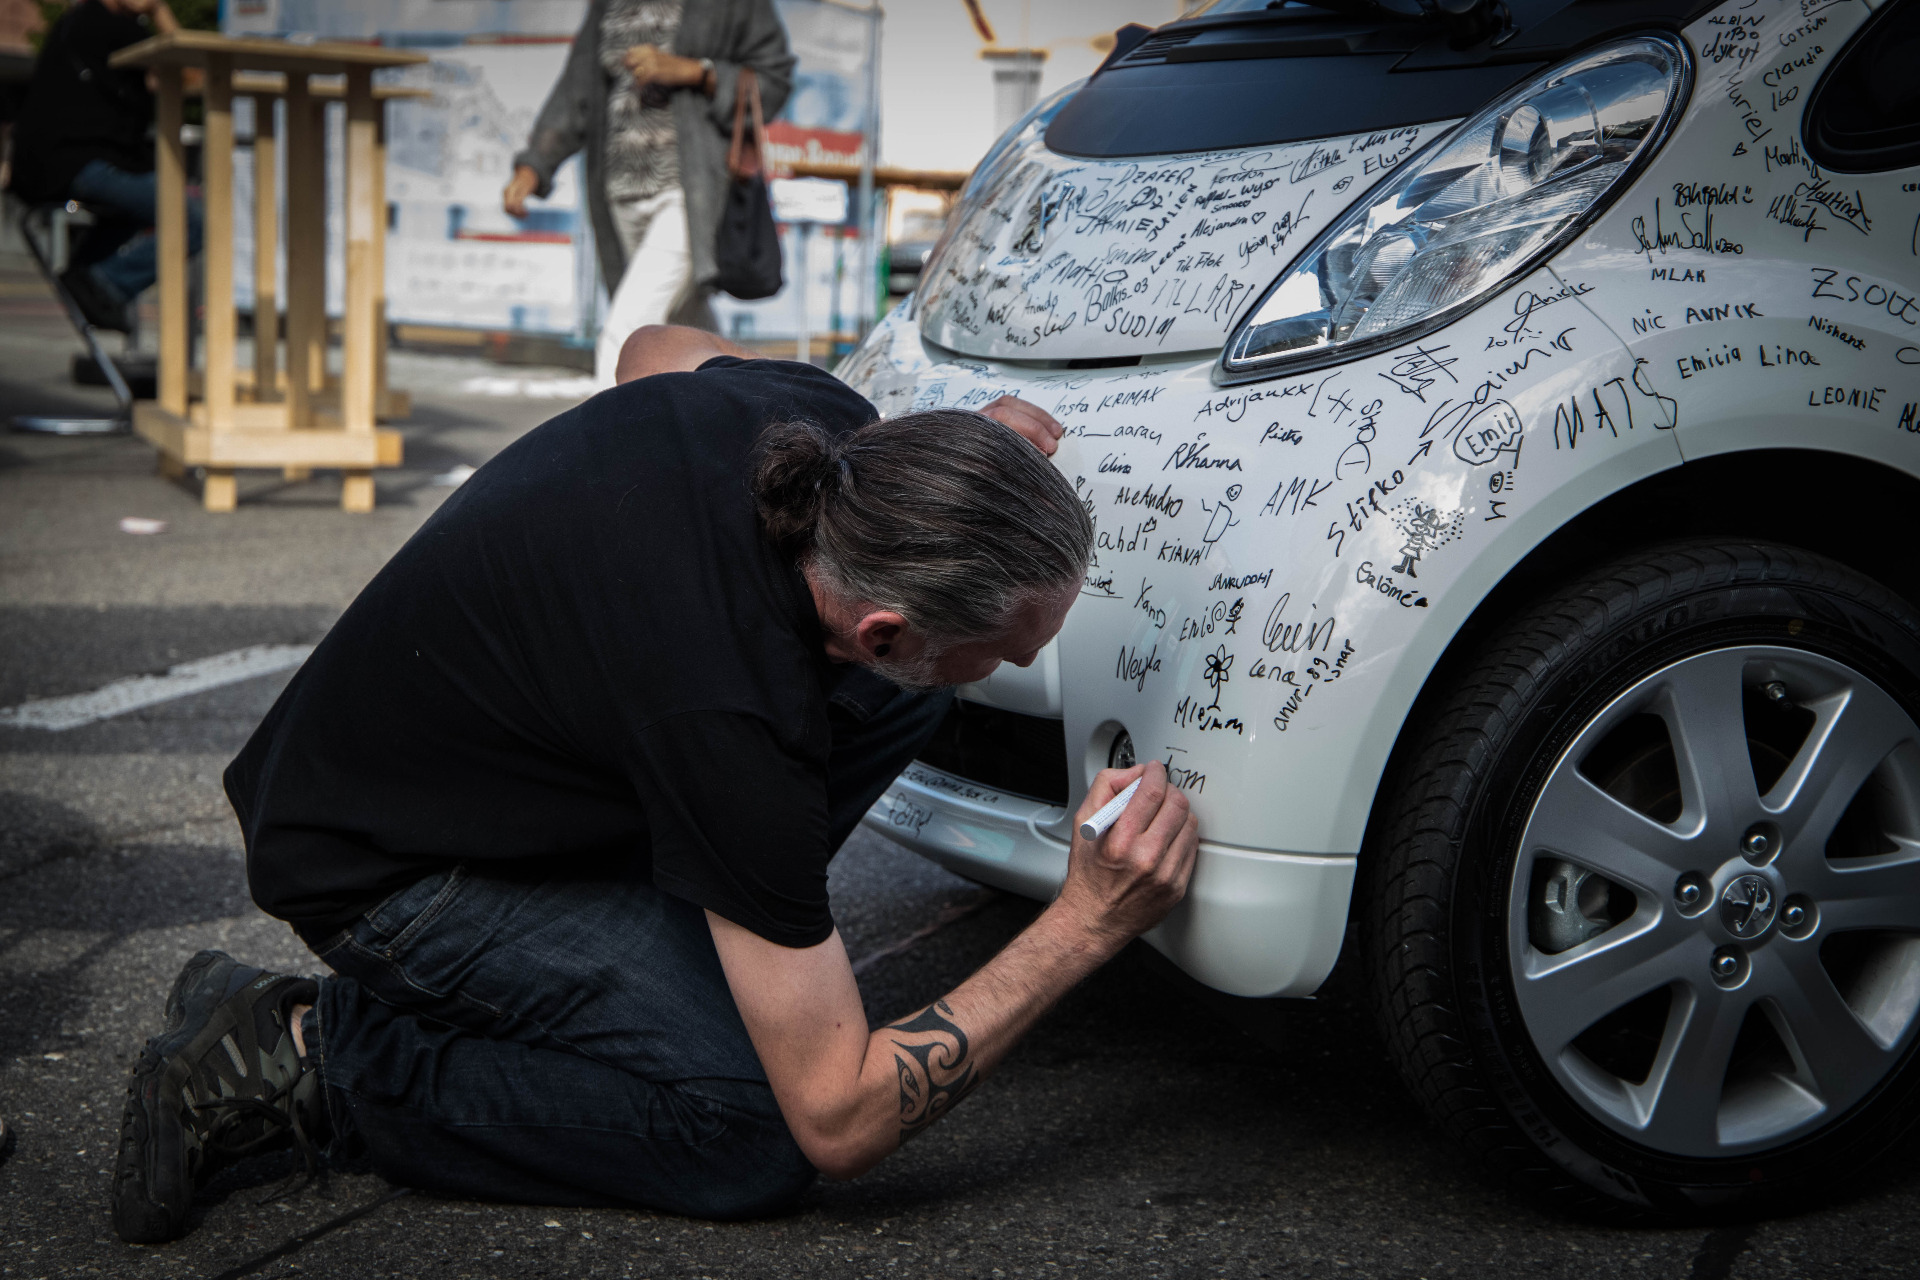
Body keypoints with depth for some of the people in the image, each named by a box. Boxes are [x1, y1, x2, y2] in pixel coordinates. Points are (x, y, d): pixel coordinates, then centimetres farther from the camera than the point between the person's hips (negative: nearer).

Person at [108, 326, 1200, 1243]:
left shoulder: (816, 411, -18)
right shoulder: (734, 720, -38)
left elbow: (653, 348, 11)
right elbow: (839, 1122, -29)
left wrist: (947, 443, 2)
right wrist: (1083, 931, -30)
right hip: (388, 862, -8)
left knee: (903, 694, -2)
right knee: (759, 1135, -21)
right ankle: (306, 1059, -9)